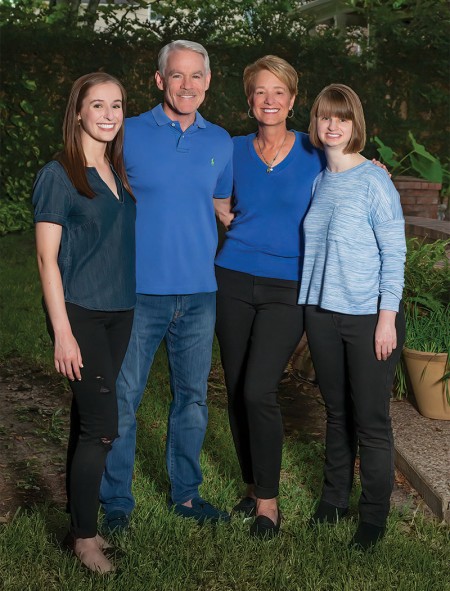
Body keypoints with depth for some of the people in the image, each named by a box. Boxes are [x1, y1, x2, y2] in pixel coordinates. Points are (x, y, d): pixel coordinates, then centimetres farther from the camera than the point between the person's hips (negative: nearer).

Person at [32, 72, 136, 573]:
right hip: (79, 312, -6)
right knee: (102, 427, -7)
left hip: (119, 312, 6)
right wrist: (63, 332, -16)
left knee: (87, 421, 12)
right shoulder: (58, 175, -9)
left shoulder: (119, 173, 10)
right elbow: (47, 258, -11)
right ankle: (85, 537, 8)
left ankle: (80, 526, 22)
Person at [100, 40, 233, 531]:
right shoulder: (130, 134, -2)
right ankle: (116, 500, 17)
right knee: (122, 398, 2)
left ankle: (185, 493, 28)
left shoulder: (220, 142, 9)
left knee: (192, 397, 12)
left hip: (199, 292, 4)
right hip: (139, 289, -3)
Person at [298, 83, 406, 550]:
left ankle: (373, 518, 16)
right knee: (336, 412, 17)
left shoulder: (373, 180, -10)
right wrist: (310, 310, 11)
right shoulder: (319, 180, 9)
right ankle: (334, 498, 32)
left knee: (370, 420, 2)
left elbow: (394, 253, -11)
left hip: (369, 317, -6)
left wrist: (387, 318, -15)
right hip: (323, 313, 6)